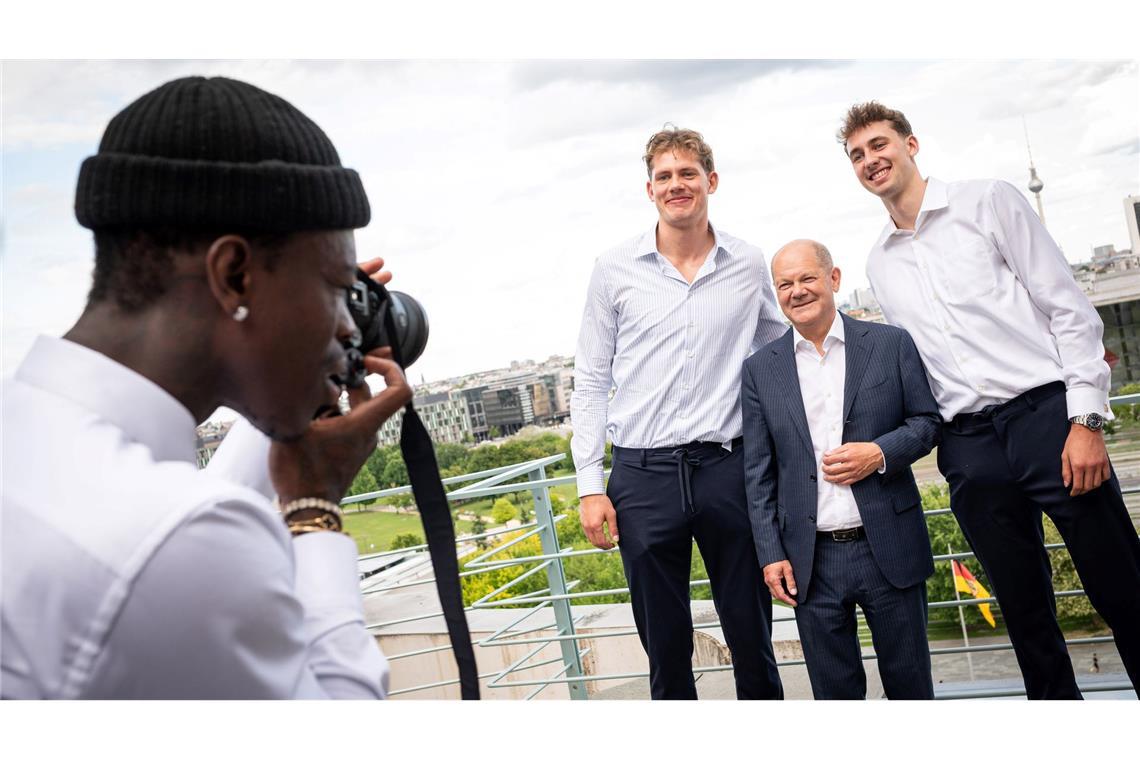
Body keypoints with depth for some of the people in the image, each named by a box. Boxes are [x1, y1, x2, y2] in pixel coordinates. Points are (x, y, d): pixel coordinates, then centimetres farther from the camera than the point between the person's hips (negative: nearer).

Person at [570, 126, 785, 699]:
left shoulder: (749, 266, 5)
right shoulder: (615, 268, 2)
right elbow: (590, 382, 4)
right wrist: (590, 486, -2)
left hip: (728, 468, 1)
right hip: (643, 476, 0)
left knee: (752, 635, 12)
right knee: (665, 646, 10)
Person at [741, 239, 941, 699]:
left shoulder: (891, 344, 2)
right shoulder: (759, 369, 4)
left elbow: (928, 420, 6)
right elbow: (758, 472, 4)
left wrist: (880, 453, -14)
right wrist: (770, 554, -1)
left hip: (889, 547, 0)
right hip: (811, 560, 1)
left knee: (909, 682, 13)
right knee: (834, 691, 11)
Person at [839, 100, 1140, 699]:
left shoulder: (987, 202, 3)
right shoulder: (879, 262, 15)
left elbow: (1069, 307, -2)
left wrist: (1086, 418, -10)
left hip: (1045, 412, -3)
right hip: (968, 444, 4)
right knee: (1026, 615, 10)